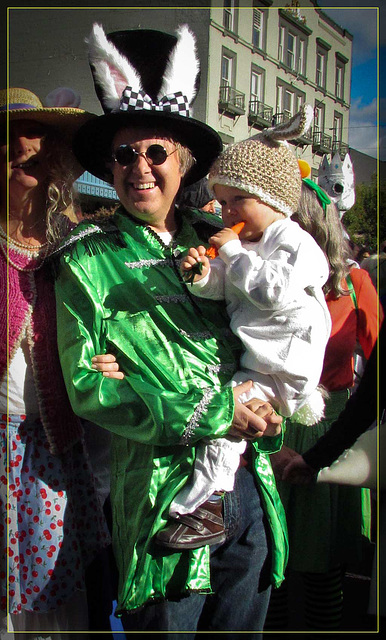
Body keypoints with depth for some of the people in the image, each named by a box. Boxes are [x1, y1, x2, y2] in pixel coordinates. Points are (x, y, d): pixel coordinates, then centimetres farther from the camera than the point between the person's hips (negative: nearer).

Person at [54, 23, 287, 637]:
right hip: (164, 489, -4)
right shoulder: (88, 262, -3)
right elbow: (88, 386, -10)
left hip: (252, 485, 4)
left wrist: (270, 411, -7)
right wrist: (211, 412, -17)